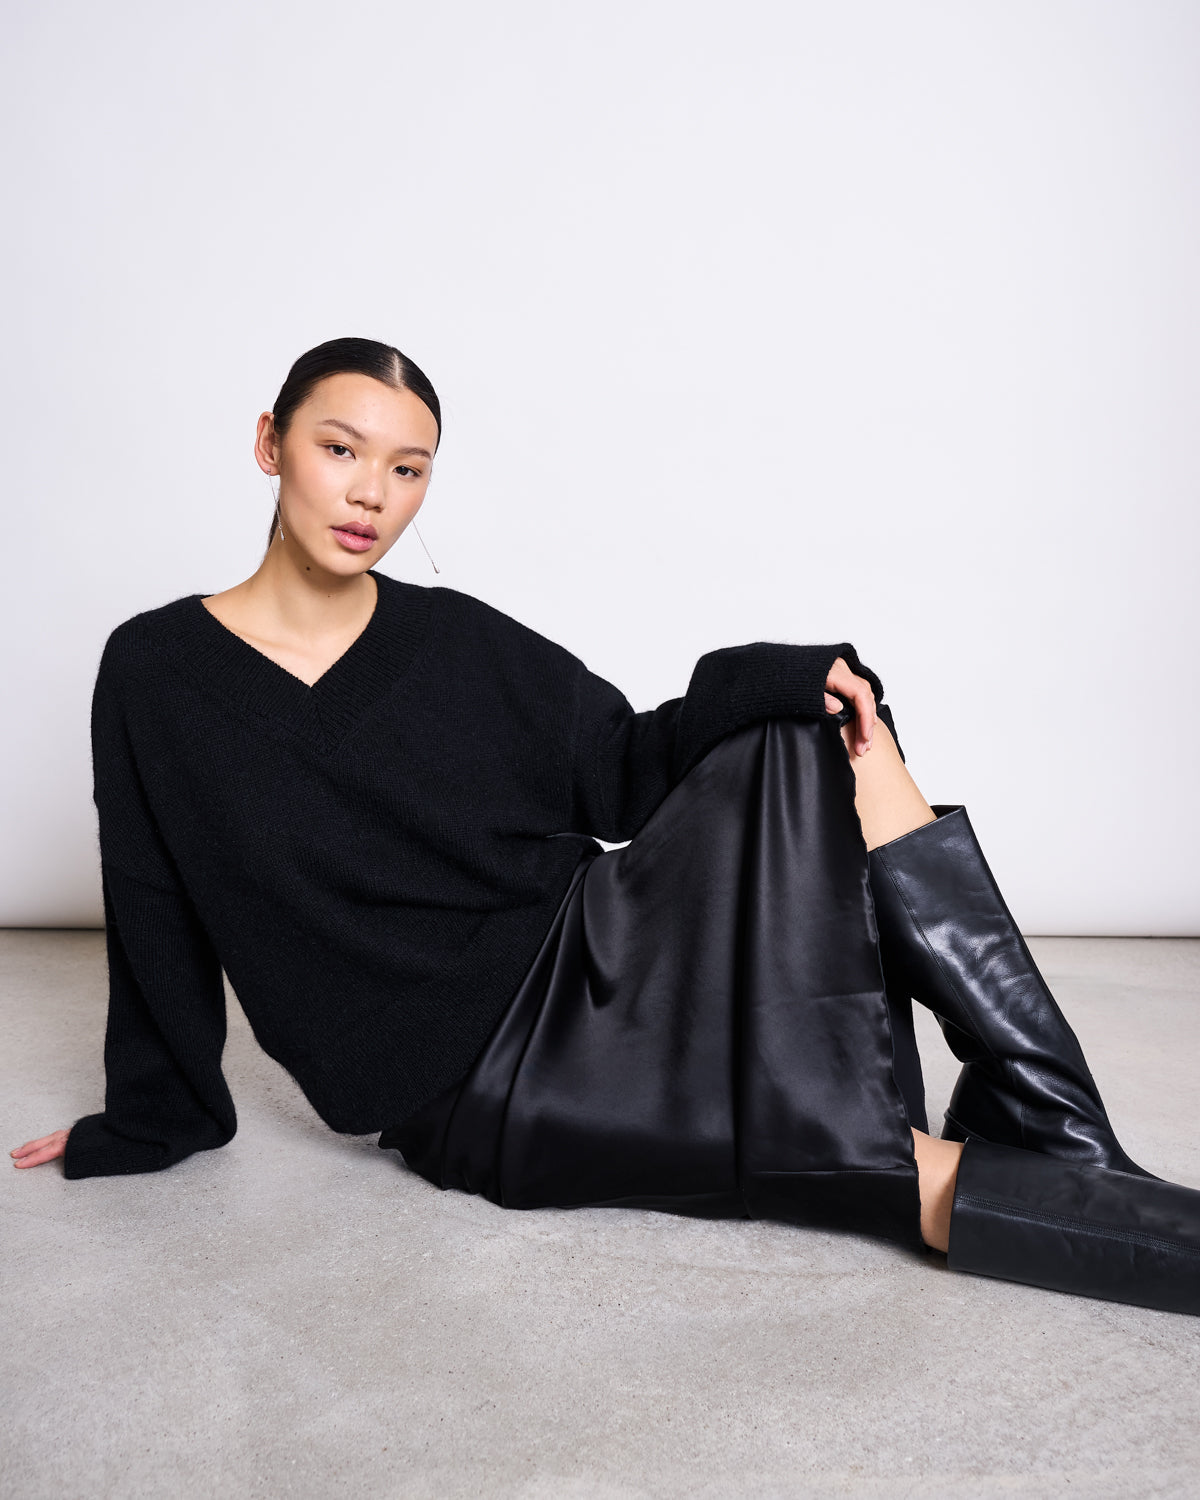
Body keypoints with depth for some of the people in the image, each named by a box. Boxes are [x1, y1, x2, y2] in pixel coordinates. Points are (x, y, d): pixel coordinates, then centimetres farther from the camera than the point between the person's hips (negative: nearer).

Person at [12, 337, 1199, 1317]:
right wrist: (144, 1125, 14)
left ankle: (1063, 1133, -19)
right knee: (826, 1137, -27)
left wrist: (777, 681, -12)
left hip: (589, 952, 4)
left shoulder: (458, 643, 4)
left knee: (821, 744, -17)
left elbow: (628, 770, 5)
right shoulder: (155, 674, -4)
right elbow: (159, 924, 5)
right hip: (468, 1088, -3)